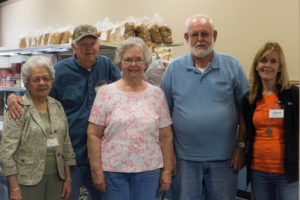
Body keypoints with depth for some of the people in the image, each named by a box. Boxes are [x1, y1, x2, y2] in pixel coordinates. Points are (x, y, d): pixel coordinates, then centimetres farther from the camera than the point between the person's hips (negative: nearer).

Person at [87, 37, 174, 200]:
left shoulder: (157, 94, 6)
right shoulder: (106, 92, 0)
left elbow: (166, 136, 7)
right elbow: (93, 135, -1)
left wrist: (167, 170, 3)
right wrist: (96, 171, -5)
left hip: (149, 169, 2)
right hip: (113, 169, -1)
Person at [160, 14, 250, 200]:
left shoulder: (232, 66, 0)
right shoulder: (174, 68, 1)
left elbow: (244, 109, 3)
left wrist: (241, 146, -2)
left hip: (223, 158, 0)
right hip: (185, 158, 1)